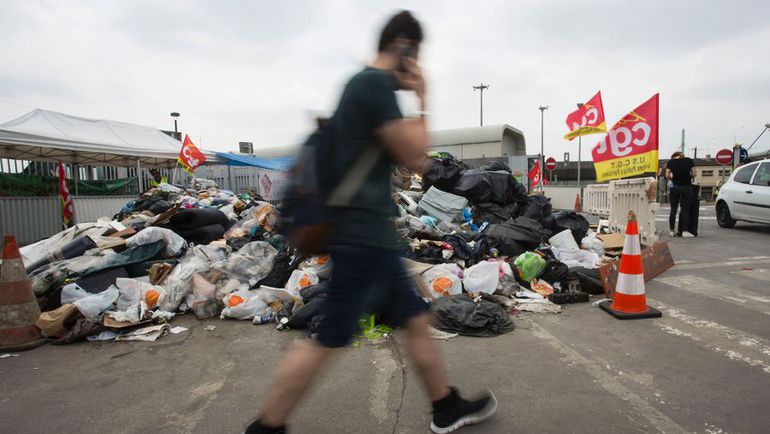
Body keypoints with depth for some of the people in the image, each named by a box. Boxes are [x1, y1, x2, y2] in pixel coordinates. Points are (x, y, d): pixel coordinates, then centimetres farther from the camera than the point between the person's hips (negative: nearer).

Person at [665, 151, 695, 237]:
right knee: (685, 210, 1)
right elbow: (693, 174, 7)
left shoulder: (670, 162, 6)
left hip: (674, 187, 1)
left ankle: (672, 230, 9)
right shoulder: (689, 160, 8)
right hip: (686, 187, -1)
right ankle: (685, 231, 0)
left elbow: (667, 176, -2)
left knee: (673, 209, 6)